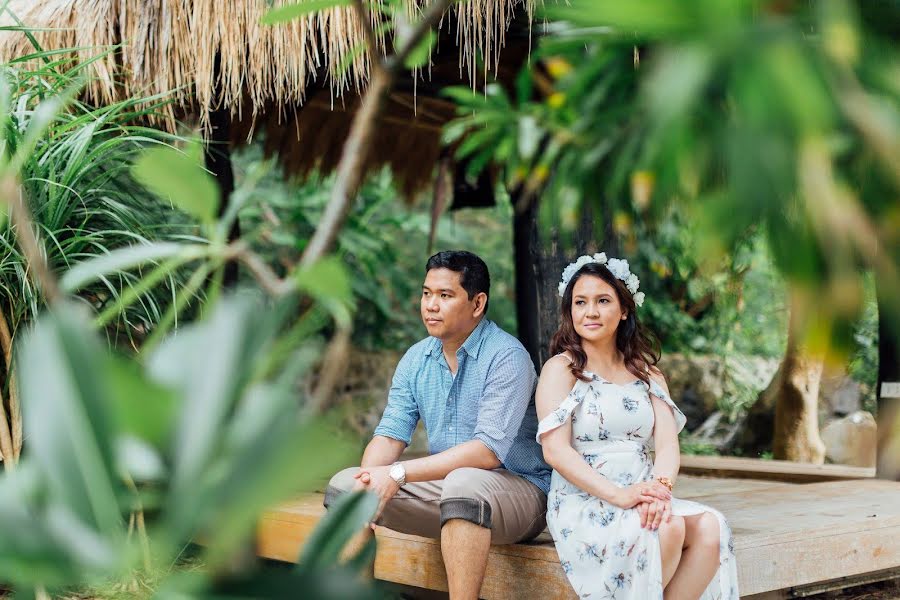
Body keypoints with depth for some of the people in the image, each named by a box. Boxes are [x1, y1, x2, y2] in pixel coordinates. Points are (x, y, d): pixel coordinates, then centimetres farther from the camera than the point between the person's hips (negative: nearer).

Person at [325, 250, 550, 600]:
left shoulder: (506, 357, -17)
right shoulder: (416, 359, 5)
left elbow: (489, 450, -27)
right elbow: (390, 435, 0)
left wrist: (398, 474, -29)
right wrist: (369, 481, -23)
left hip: (518, 489, -7)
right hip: (446, 486, 7)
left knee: (463, 483, -38)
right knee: (344, 485, -4)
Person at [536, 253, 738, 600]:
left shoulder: (646, 372, 17)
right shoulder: (561, 369, 1)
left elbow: (668, 443, 5)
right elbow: (555, 450, -10)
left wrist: (660, 487, -18)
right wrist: (618, 494, -22)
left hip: (641, 502, 5)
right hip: (583, 504, -5)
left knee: (710, 527, -23)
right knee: (669, 527, -30)